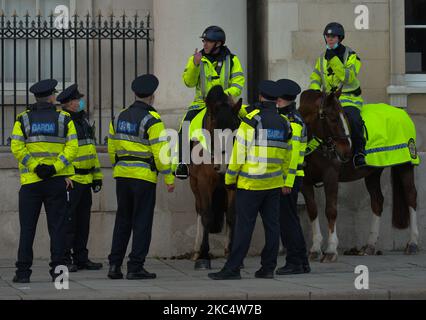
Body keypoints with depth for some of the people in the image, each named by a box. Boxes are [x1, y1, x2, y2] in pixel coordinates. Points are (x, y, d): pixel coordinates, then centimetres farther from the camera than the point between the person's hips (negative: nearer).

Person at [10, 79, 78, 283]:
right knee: (57, 226, 4)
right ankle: (57, 269, 1)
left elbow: (17, 148, -8)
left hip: (30, 181, 0)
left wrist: (35, 167, -9)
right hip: (57, 180, 0)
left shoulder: (23, 119, 4)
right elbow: (72, 146, -7)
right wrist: (55, 168, -12)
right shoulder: (64, 119, 4)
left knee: (27, 227, 2)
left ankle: (23, 271, -3)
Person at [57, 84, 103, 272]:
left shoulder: (83, 121, 18)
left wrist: (97, 175, 21)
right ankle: (64, 259, -3)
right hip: (70, 180, -9)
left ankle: (81, 258, 17)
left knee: (83, 220, 11)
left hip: (85, 179, 9)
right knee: (68, 220, -7)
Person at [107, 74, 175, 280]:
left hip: (122, 175, 6)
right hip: (144, 177, -6)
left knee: (123, 220, 13)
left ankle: (115, 265, 10)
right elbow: (161, 152, -14)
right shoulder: (151, 120, -11)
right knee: (142, 222, 0)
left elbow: (112, 148, 14)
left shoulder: (119, 118, 9)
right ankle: (135, 267, -3)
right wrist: (169, 178, -8)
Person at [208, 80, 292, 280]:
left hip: (249, 183, -5)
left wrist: (230, 179, -3)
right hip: (274, 184, 5)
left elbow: (239, 152, -11)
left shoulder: (252, 119, -10)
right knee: (272, 225, 7)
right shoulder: (284, 124, 8)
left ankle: (232, 269, -5)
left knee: (244, 226, -5)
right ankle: (268, 267, 10)